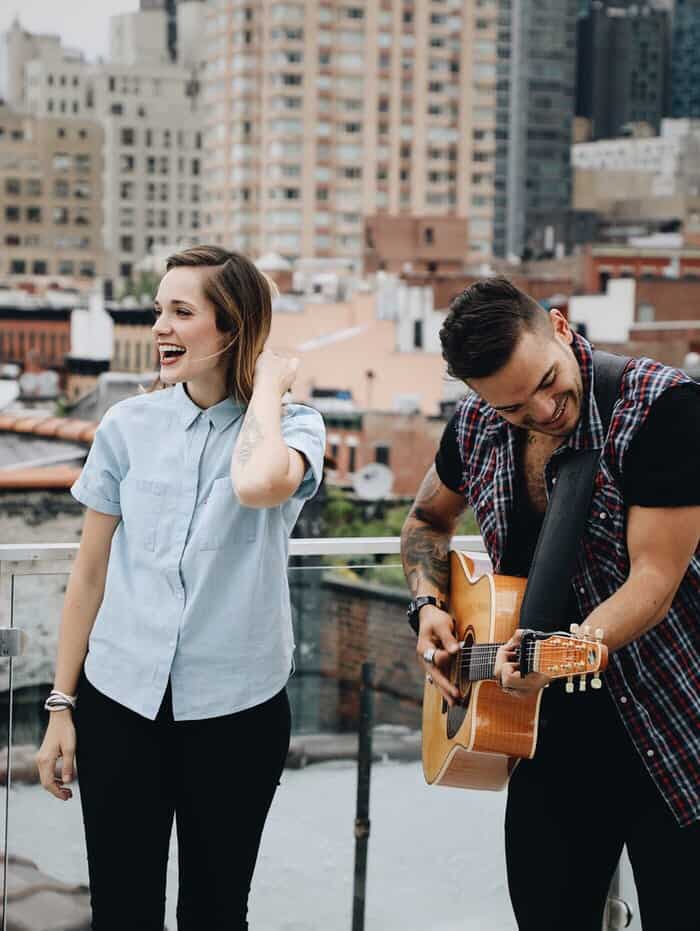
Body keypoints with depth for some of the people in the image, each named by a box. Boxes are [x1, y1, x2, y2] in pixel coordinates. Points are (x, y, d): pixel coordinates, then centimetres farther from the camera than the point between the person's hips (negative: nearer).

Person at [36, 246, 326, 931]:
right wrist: (61, 706, 6)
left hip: (236, 709, -1)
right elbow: (90, 573, 6)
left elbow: (261, 484, -32)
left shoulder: (292, 427, -6)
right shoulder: (129, 425, 1)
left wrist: (268, 385, -15)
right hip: (120, 701, 2)